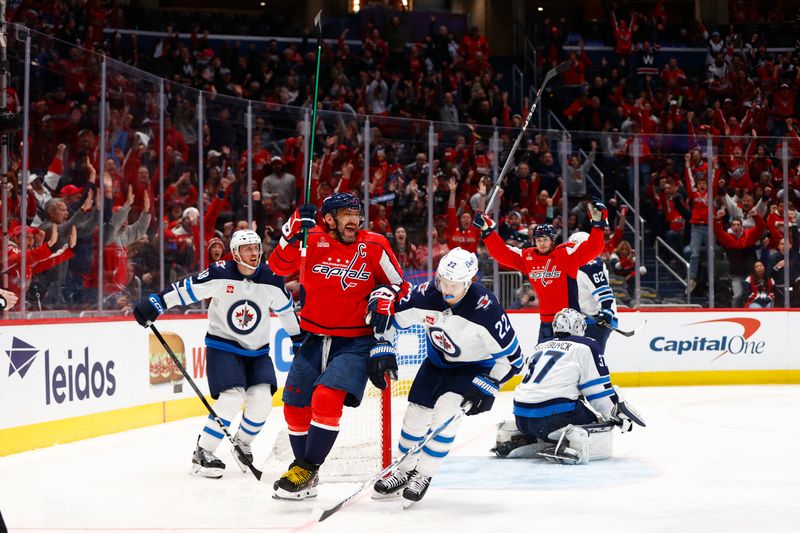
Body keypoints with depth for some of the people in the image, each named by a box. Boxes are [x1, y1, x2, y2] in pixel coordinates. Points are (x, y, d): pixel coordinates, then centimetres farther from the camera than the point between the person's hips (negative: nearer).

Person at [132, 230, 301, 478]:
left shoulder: (271, 279, -6)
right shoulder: (220, 274, -16)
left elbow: (287, 310, 9)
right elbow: (186, 289, -14)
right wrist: (153, 304, -20)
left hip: (257, 350, 4)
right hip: (223, 345, -4)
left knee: (262, 399, -13)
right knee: (232, 397, -21)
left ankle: (242, 444, 16)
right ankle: (202, 453, -10)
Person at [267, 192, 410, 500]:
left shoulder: (374, 246, -5)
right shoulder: (312, 240, -2)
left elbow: (398, 284, 6)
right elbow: (279, 266, -4)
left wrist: (385, 298, -15)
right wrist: (293, 232, -17)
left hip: (355, 341, -4)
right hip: (314, 338, 4)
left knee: (327, 399, -22)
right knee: (295, 406, 6)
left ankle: (307, 470, -10)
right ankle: (303, 467, 26)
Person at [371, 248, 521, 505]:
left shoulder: (485, 308, -34)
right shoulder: (425, 295, -25)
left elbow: (511, 356, -25)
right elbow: (390, 319, -7)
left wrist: (488, 387, -26)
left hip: (475, 366, -4)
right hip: (437, 360, 4)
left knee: (445, 411, -22)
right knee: (416, 413, 2)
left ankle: (423, 475, -5)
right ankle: (405, 471, 26)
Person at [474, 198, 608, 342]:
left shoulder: (567, 254, -9)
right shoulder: (527, 257, 5)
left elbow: (592, 249, -19)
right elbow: (502, 253, 9)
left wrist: (597, 224, -32)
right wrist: (488, 231, 2)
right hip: (546, 321, 5)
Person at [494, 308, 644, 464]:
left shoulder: (540, 346, 23)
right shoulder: (586, 346, 4)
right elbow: (599, 390, -1)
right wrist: (618, 416, 11)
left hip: (521, 416, 7)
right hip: (553, 414, -7)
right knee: (602, 428, 5)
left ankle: (514, 437, 12)